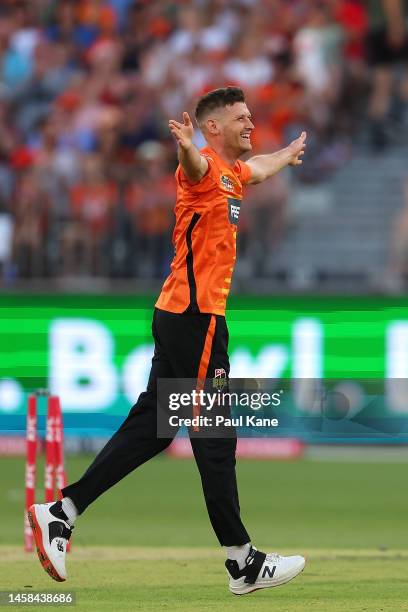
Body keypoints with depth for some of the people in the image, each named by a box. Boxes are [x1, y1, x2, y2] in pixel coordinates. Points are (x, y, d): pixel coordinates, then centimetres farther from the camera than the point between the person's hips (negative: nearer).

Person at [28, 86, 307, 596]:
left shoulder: (232, 173, 17)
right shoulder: (205, 168, -12)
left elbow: (260, 168, 42)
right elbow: (194, 166, -38)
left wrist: (290, 152, 64)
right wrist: (186, 147, -62)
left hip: (181, 317, 10)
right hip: (196, 316, -10)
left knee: (150, 425, 9)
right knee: (215, 438, -6)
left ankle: (60, 513, 8)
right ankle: (242, 563, -2)